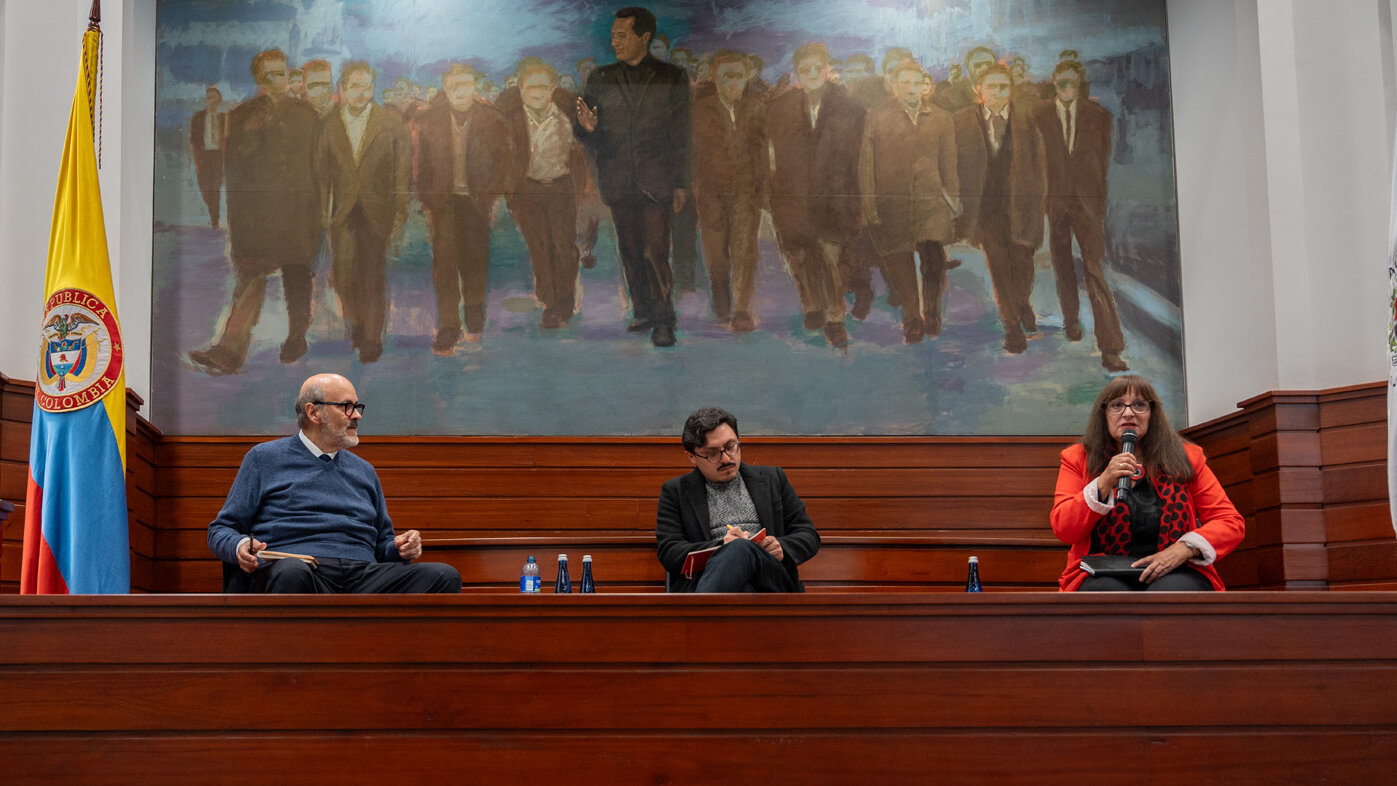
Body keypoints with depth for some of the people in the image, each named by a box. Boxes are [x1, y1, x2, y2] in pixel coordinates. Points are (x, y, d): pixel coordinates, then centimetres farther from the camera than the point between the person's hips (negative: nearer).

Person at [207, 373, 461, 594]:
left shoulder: (364, 470, 29)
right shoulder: (265, 458, 17)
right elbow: (221, 529, 16)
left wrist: (400, 548, 8)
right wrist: (241, 547, -9)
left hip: (363, 574, 4)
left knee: (445, 576, -25)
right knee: (292, 572, -43)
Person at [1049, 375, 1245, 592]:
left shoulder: (1186, 458, 11)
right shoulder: (1078, 459, 10)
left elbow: (1232, 522, 7)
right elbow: (1062, 530, -1)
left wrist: (1184, 549, -12)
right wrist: (1104, 483, -14)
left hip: (1174, 573, 1)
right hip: (1105, 574, -1)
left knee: (1170, 591, -35)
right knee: (1106, 590, -37)